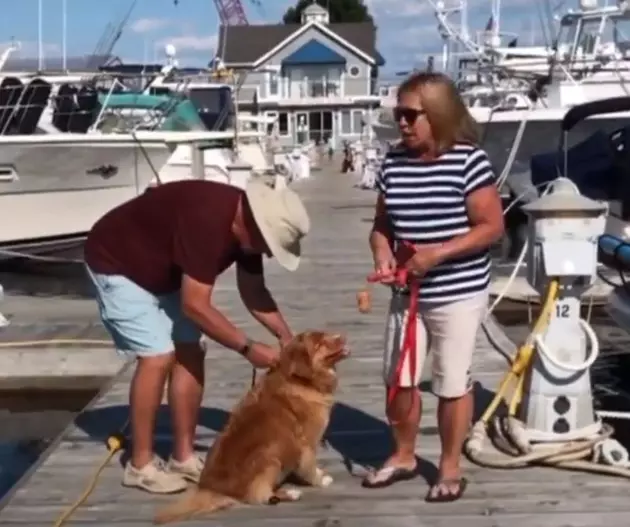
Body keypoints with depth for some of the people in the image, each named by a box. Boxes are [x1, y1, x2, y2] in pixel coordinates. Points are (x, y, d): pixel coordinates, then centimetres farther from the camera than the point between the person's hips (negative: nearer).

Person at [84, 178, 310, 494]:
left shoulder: (247, 222, -10)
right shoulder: (207, 222, -37)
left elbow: (253, 291, 1)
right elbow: (196, 305, -33)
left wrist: (285, 335, -10)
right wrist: (247, 348, -28)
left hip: (162, 271, 9)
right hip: (117, 265, -9)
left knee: (189, 355, 3)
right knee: (158, 358, -16)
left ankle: (183, 458, 11)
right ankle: (140, 465, -3)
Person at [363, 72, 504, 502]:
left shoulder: (468, 160, -13)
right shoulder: (394, 163, 3)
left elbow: (492, 226, -14)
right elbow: (382, 224, 12)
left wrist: (438, 253, -21)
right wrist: (383, 253, -9)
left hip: (459, 294, -5)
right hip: (408, 294, 6)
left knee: (452, 384, 6)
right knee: (398, 378, 12)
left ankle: (451, 468, 23)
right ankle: (404, 456, 33)